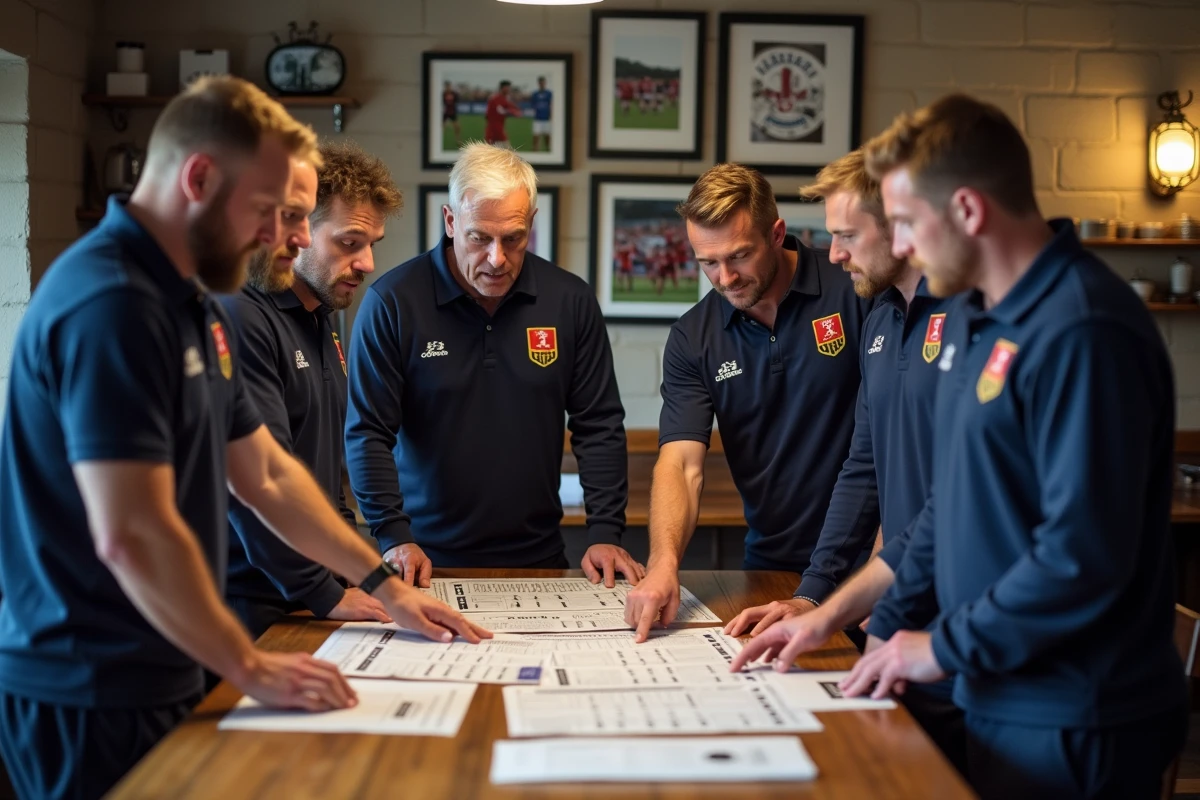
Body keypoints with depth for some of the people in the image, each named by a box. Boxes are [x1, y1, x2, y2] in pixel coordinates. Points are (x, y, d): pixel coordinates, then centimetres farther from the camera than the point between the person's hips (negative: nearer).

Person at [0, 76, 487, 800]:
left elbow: (267, 474, 17)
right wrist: (249, 668, -18)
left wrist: (382, 583, 14)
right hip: (92, 699, -9)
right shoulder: (112, 304, -22)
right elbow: (133, 537, -28)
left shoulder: (193, 305, 11)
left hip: (155, 677, 9)